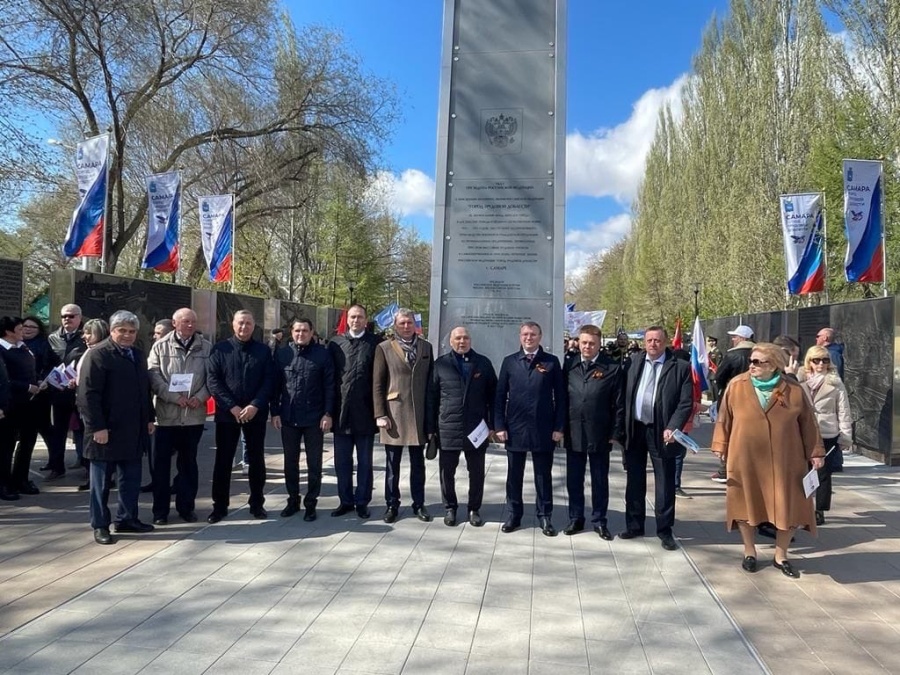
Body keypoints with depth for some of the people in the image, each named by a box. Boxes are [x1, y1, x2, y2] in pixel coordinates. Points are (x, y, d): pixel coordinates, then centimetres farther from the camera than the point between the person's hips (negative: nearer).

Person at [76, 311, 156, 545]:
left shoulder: (138, 356, 14)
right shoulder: (98, 355, -10)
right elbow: (87, 394, -16)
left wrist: (149, 418, 13)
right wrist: (97, 427, -20)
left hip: (133, 430, 7)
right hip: (107, 430, -7)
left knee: (131, 478, 12)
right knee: (102, 480, 6)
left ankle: (127, 518, 24)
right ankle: (100, 525, 17)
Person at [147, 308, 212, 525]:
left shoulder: (206, 347, 5)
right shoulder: (160, 346, 2)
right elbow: (154, 377, -6)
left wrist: (200, 397, -12)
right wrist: (175, 397, -15)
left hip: (194, 414, 1)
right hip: (167, 413, -1)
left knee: (188, 462, 12)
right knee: (162, 462, 4)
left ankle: (186, 506, 23)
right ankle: (160, 510, 15)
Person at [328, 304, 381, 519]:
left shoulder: (375, 344, -1)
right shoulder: (336, 343, 6)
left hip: (365, 413, -2)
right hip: (341, 412, 2)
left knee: (364, 462, 9)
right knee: (342, 461, 11)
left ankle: (362, 502, 20)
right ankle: (346, 500, 24)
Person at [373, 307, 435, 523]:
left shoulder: (426, 348, 8)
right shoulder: (384, 348, 0)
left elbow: (431, 382, 9)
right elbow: (377, 384, -1)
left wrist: (431, 414, 4)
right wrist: (380, 415, -7)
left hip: (419, 414, 2)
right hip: (394, 413, -2)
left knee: (418, 463, 10)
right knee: (393, 464, 7)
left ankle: (419, 504, 21)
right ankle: (391, 504, 20)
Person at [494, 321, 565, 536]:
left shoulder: (552, 362, 1)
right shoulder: (509, 362, 5)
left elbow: (560, 396, 1)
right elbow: (500, 396, 4)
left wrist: (559, 427, -4)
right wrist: (499, 425, -3)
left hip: (543, 429, -1)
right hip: (515, 428, 1)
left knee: (543, 475, 8)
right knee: (514, 475, 10)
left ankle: (545, 517, 20)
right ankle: (513, 515, 23)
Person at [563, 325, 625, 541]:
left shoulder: (613, 368, -5)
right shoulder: (569, 367, 3)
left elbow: (619, 404, -4)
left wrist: (616, 433, -7)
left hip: (599, 434, -2)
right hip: (573, 433, 2)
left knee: (600, 480, 10)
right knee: (573, 480, 11)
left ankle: (599, 521, 24)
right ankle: (576, 519, 26)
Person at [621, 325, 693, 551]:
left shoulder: (681, 367, -6)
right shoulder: (634, 361, 4)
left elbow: (686, 403, -9)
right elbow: (625, 394, 6)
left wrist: (672, 427, -20)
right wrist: (622, 426, 1)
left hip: (660, 431, -3)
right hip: (634, 429, 4)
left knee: (665, 482, 6)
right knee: (634, 480, 14)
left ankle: (665, 529, 20)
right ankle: (634, 525, 28)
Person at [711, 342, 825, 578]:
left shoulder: (793, 390, -4)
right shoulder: (737, 385, -4)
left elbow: (808, 423, 2)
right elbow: (725, 417, 2)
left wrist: (815, 452, 2)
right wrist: (721, 445, 2)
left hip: (784, 459, 0)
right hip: (745, 457, 0)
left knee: (787, 506, 7)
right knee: (746, 503, 9)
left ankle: (781, 556, 26)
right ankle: (749, 552, 28)